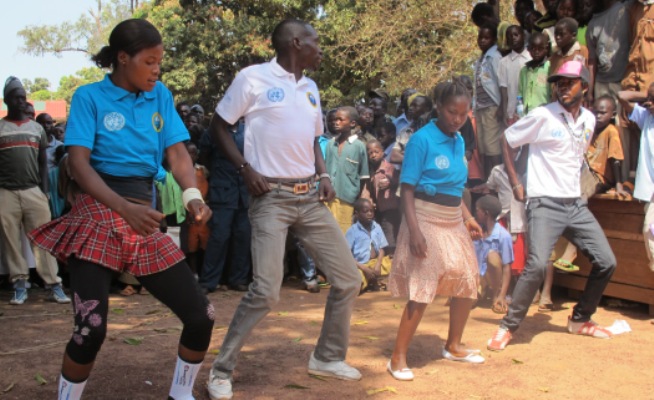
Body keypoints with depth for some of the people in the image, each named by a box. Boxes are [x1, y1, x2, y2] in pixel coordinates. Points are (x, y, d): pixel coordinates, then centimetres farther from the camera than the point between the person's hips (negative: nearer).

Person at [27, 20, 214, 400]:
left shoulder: (161, 96, 8)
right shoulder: (90, 96, -4)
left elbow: (178, 153, 0)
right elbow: (78, 162, -13)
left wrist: (193, 195, -22)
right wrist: (124, 208, -28)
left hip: (146, 220, 5)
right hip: (98, 215, -4)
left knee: (202, 316, 1)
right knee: (91, 327, -15)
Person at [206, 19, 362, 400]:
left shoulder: (310, 87, 14)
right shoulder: (253, 78, -6)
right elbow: (219, 125, -1)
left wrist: (324, 175, 7)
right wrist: (246, 168, -12)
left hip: (310, 197, 7)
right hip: (272, 197, -7)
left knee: (349, 278, 6)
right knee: (266, 290, -16)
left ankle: (328, 357, 25)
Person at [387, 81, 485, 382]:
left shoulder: (459, 141, 8)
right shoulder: (422, 139, -13)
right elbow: (407, 189, -16)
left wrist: (468, 218, 13)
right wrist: (414, 230, -24)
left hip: (454, 221, 8)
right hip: (427, 219, -8)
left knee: (468, 285, 14)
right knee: (422, 290, -8)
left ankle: (453, 346, 32)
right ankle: (398, 357, 3)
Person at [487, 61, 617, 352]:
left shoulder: (589, 120, 9)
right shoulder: (543, 116, -9)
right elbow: (507, 140, -1)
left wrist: (574, 182, 15)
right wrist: (515, 184, -4)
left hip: (576, 204, 7)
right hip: (545, 204, -7)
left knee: (606, 262, 6)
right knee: (537, 265, -22)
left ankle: (580, 320, 25)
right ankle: (508, 327, -6)